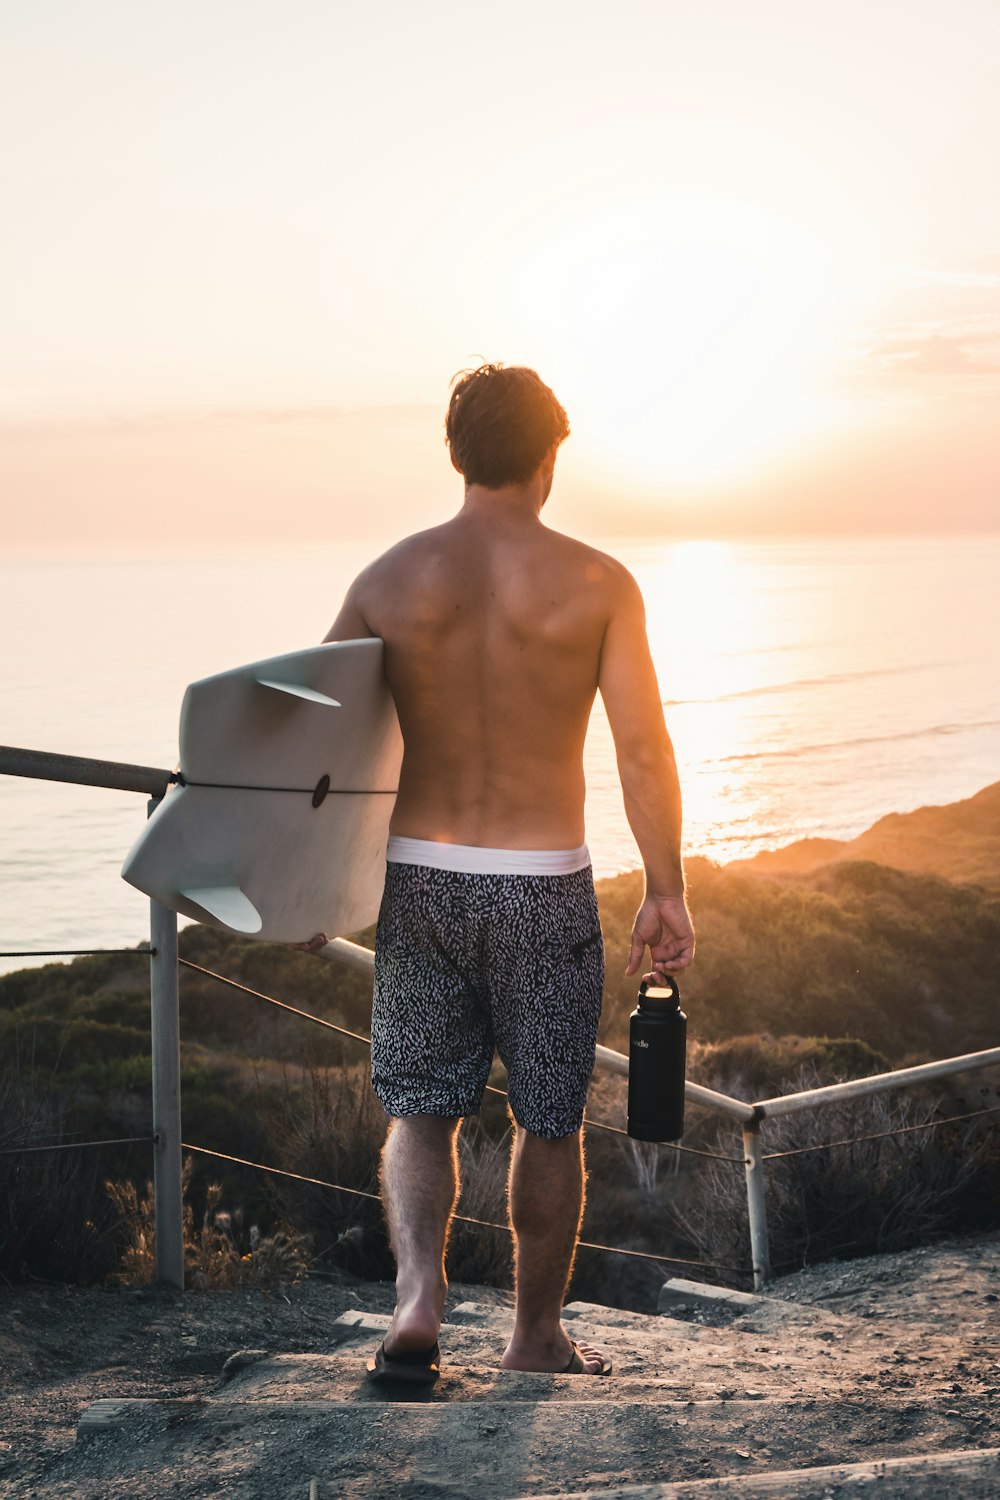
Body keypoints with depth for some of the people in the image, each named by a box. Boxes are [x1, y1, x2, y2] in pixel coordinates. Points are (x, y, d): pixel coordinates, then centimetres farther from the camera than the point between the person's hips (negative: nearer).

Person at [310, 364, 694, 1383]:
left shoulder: (389, 580, 0)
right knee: (549, 1121, 14)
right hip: (543, 886, -2)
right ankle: (537, 1336, 24)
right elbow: (642, 748, -11)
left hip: (418, 877, 2)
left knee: (421, 1111, 13)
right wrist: (666, 894, -4)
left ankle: (419, 1296, -9)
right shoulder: (596, 583, -7)